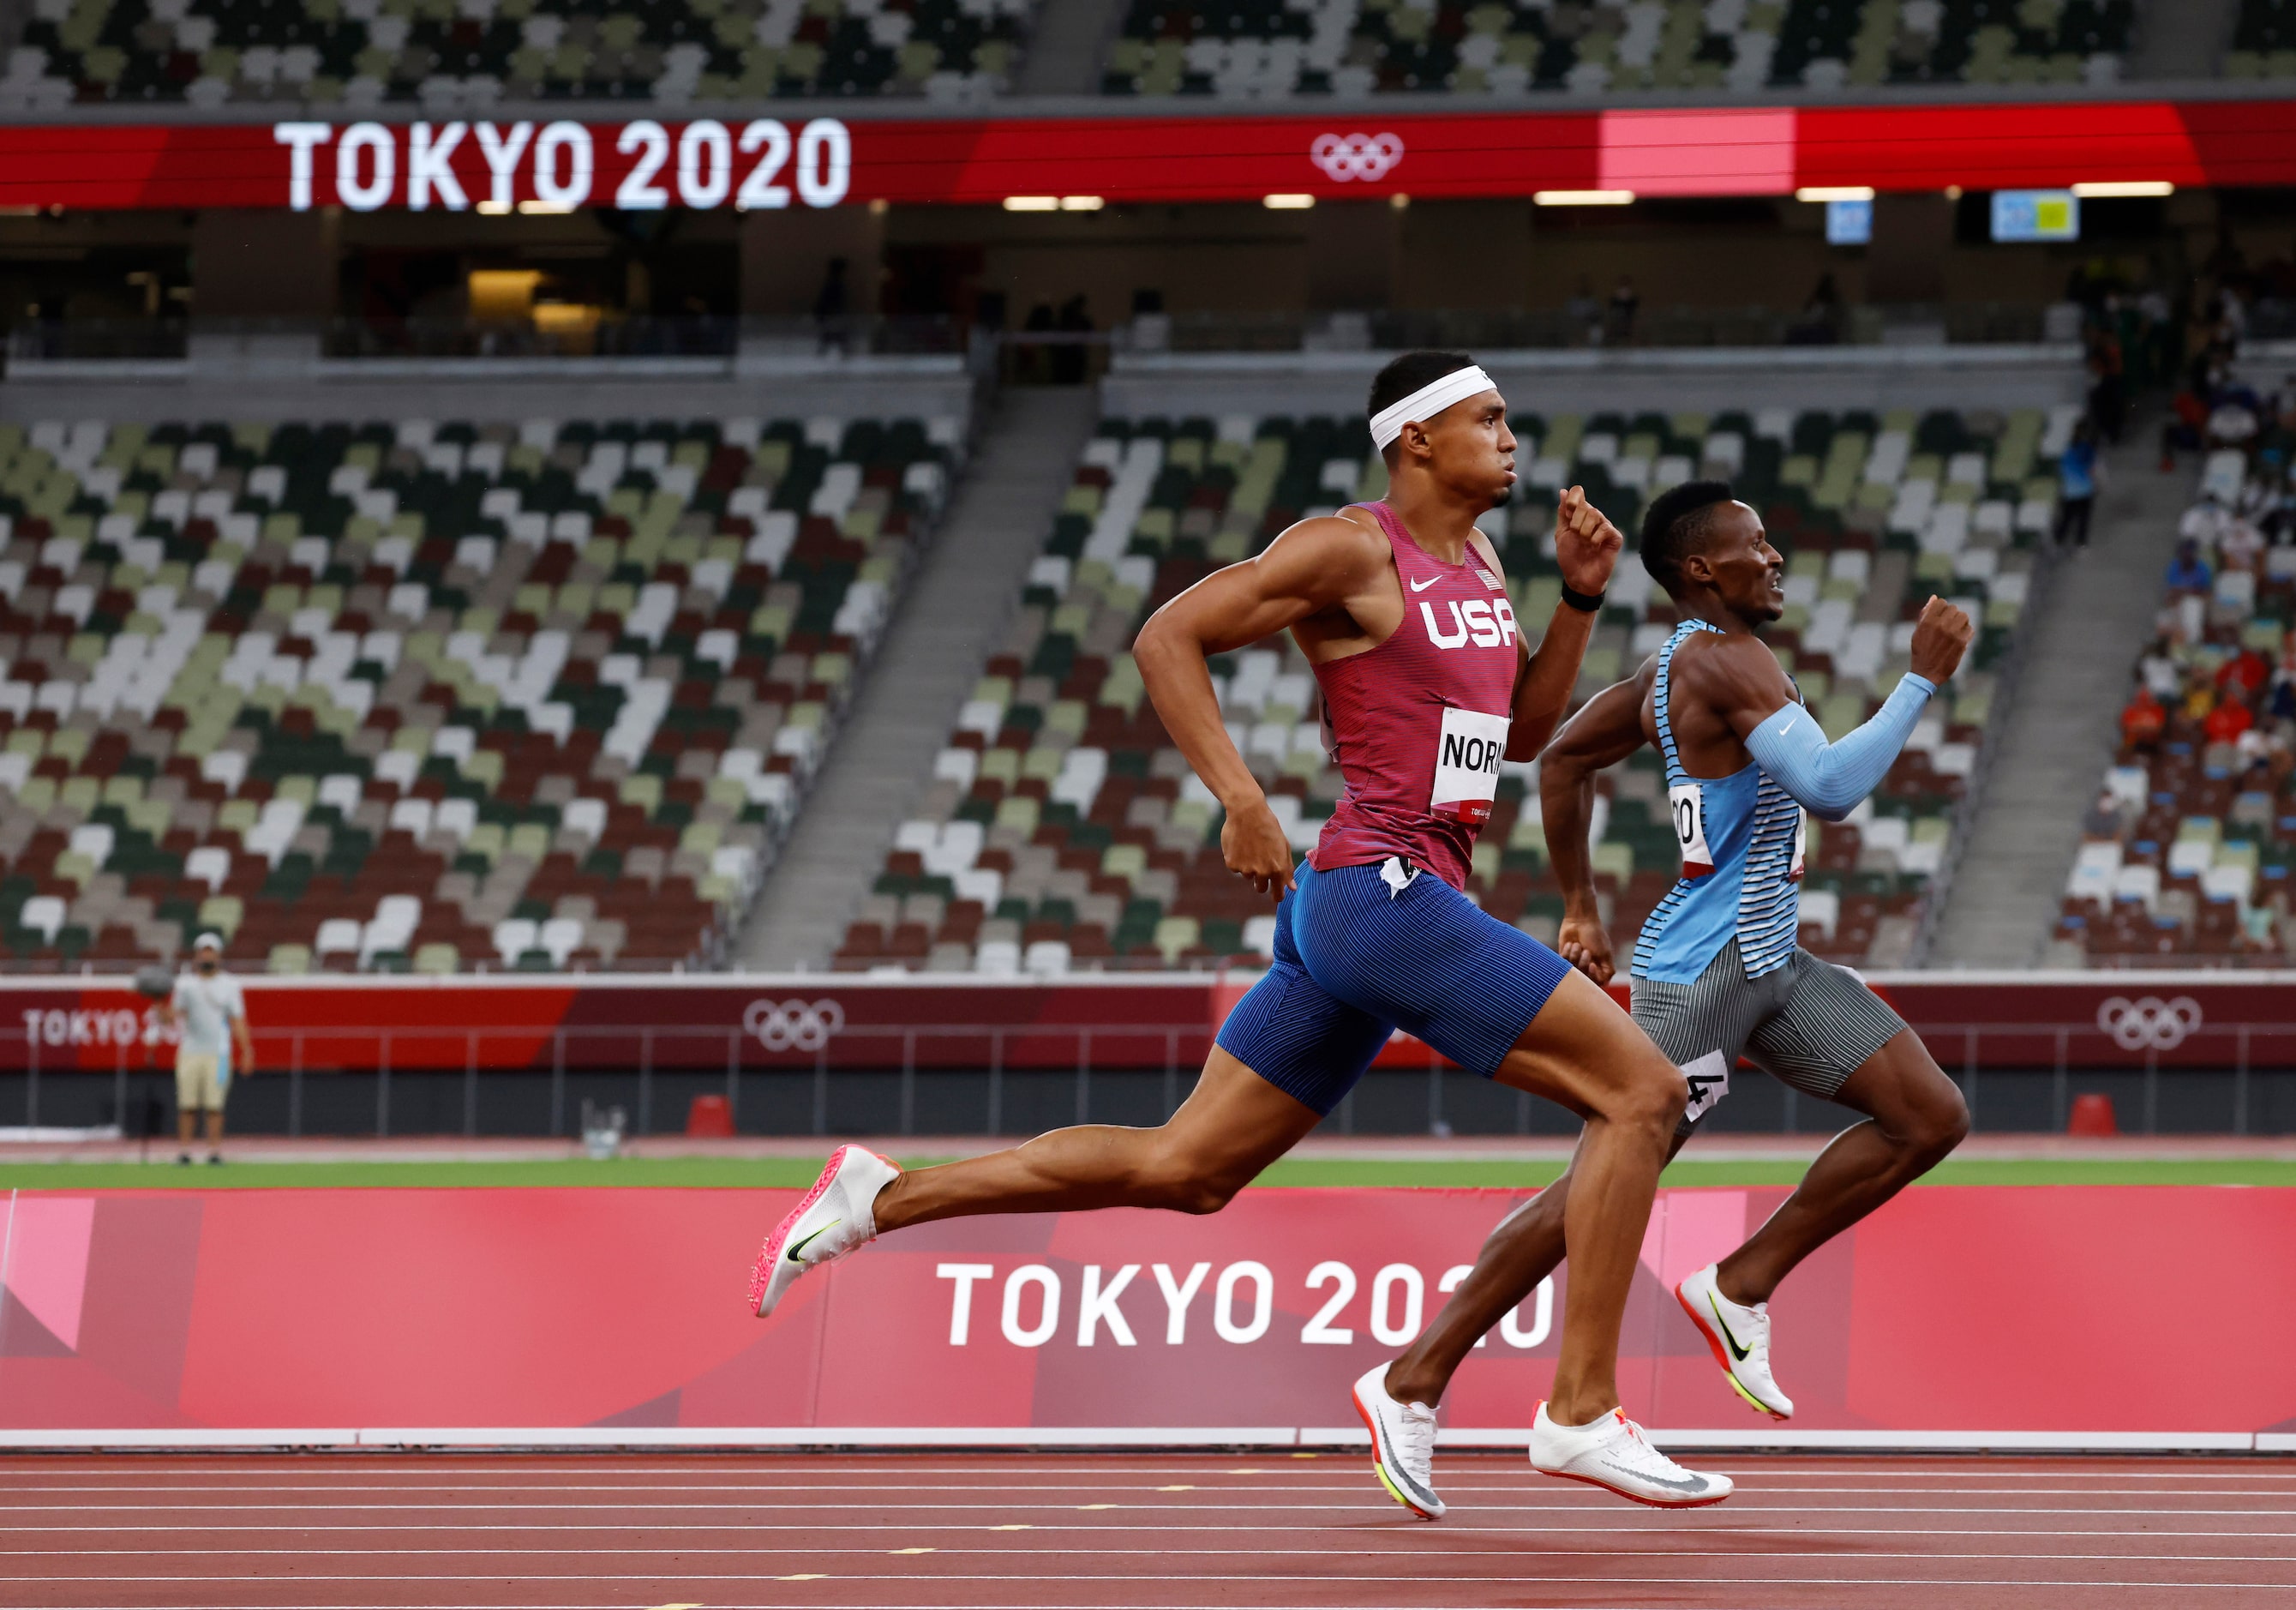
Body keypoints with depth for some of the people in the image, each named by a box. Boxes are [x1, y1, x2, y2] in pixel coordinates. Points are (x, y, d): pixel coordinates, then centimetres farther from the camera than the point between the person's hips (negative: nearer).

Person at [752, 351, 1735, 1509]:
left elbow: (1522, 733, 24)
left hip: (1352, 911, 9)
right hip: (1384, 888, -9)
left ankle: (879, 1197, 16)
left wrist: (1580, 595, 10)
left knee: (1181, 1170, 12)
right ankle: (1582, 1412, -11)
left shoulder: (1477, 563, 18)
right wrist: (1240, 799, -19)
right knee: (1643, 1091, -12)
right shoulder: (1351, 550, -8)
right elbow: (1166, 636, -11)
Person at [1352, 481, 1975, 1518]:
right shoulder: (1725, 660, -17)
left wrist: (1580, 907, 27)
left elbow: (1562, 759, 24)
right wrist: (1923, 681, -20)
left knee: (1931, 1117, 2)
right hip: (1700, 974, -10)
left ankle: (1740, 1287, 9)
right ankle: (1416, 1380, 1)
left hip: (1769, 965, 10)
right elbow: (1831, 790, -28)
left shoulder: (1674, 671, 13)